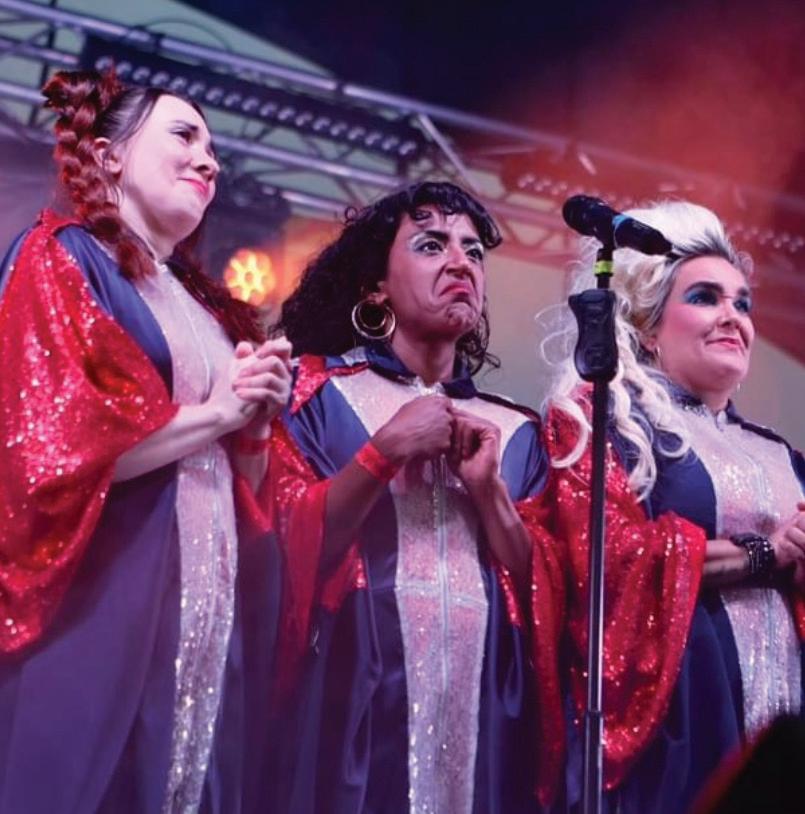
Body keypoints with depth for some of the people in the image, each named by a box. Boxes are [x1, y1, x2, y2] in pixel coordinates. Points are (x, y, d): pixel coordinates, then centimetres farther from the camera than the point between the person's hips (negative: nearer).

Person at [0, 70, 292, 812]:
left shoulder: (203, 307, 21)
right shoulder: (61, 257, -1)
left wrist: (256, 423, 1)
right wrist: (213, 413, -7)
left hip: (205, 603, 7)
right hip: (101, 594, -7)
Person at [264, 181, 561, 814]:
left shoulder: (514, 430, 13)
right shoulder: (318, 392, 5)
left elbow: (546, 596, 6)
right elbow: (285, 553, -4)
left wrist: (488, 487, -7)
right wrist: (384, 453, -11)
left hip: (484, 708, 3)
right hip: (351, 699, -3)